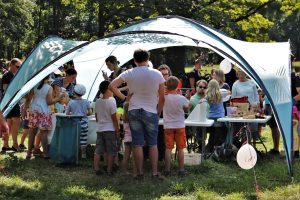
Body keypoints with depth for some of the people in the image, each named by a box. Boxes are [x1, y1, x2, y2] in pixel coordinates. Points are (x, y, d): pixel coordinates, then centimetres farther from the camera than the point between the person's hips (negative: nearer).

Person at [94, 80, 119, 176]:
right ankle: (109, 170, 3)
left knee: (98, 150, 7)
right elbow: (114, 118, -10)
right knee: (111, 151, 3)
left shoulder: (98, 101, 6)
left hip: (99, 129, 6)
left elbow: (96, 116, 13)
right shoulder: (111, 101, -12)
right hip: (110, 129, -6)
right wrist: (117, 130, -4)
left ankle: (96, 168, 5)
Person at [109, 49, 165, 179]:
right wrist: (159, 112, 11)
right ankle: (154, 172, 4)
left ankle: (139, 173, 7)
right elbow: (162, 98, 0)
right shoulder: (157, 74, -4)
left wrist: (123, 97, 0)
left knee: (137, 144, 4)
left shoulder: (129, 74, -3)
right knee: (153, 144, 7)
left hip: (134, 112, 1)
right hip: (151, 112, -1)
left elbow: (112, 86, -9)